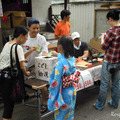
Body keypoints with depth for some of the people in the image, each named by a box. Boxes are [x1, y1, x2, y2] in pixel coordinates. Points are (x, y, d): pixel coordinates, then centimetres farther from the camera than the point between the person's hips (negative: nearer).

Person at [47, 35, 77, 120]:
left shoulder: (60, 63, -28)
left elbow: (56, 83, -24)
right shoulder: (73, 59, -5)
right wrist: (58, 54, 39)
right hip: (72, 91, 7)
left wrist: (52, 97, -11)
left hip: (63, 94, -7)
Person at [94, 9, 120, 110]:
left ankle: (100, 105, 22)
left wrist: (102, 37, 4)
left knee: (105, 84, 7)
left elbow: (104, 47, -13)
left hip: (109, 62, -7)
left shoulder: (112, 31, -22)